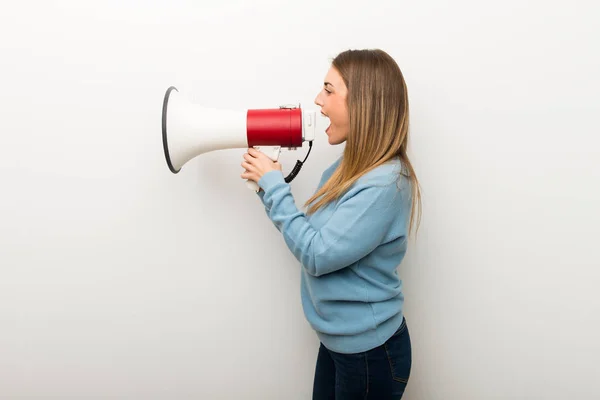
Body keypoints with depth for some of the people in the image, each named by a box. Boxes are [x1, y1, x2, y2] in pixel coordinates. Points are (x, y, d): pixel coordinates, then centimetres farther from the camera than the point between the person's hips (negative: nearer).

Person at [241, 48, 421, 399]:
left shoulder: (384, 184, -27)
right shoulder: (351, 166, 1)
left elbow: (316, 255, -23)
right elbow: (312, 235, 5)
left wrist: (273, 184, -17)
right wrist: (267, 184, -5)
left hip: (369, 350, -8)